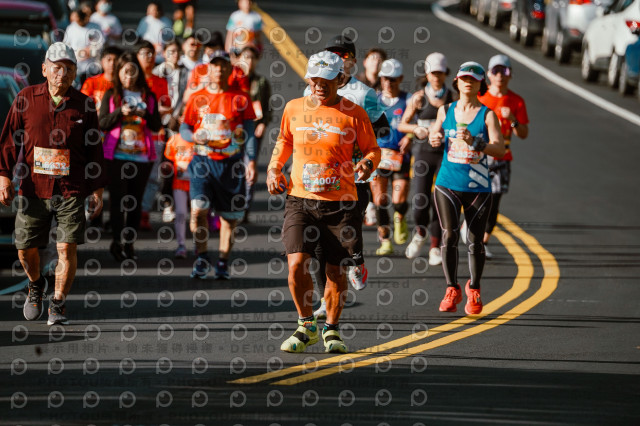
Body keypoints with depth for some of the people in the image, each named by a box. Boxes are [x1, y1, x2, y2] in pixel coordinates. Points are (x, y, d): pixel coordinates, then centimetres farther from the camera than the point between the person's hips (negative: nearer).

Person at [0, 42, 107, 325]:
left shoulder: (84, 105, 3)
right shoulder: (26, 99, 3)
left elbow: (94, 149, 8)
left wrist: (97, 188, 5)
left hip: (71, 189, -1)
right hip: (33, 188, 1)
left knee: (67, 247, -8)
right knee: (25, 248, 5)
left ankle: (58, 303, 6)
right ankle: (36, 285, 36)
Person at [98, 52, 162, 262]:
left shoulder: (148, 96, 10)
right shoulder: (111, 95, 6)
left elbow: (157, 126, 6)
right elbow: (102, 124, -1)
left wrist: (145, 114, -13)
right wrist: (120, 112, -15)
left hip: (142, 155, 2)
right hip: (117, 155, -2)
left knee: (135, 200, 4)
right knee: (118, 197, -8)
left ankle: (129, 244, 10)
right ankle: (117, 242, -3)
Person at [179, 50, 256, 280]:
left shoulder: (240, 99, 5)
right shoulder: (197, 98, 8)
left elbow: (249, 132, 3)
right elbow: (184, 127, 13)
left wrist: (251, 160, -9)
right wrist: (193, 136, -11)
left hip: (231, 163, 0)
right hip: (203, 161, 0)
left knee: (229, 216, 4)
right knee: (199, 209, -16)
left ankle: (223, 262, 16)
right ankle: (202, 258, -4)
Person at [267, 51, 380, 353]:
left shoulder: (353, 114, -1)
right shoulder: (293, 109, 7)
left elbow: (372, 149, 8)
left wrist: (368, 163, -14)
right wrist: (273, 168, 10)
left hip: (340, 203, -1)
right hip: (300, 200, 1)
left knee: (337, 271, 4)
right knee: (297, 264, -13)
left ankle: (332, 329, 26)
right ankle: (306, 326, 8)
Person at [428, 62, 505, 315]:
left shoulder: (487, 115, -2)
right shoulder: (446, 111, 8)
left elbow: (500, 149, -12)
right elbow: (435, 135, 24)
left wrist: (474, 142, -27)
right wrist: (434, 139, 0)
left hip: (477, 187, -2)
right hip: (448, 183, 2)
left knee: (475, 240, 2)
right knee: (449, 235, -10)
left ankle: (474, 290, 22)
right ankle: (452, 290, 2)